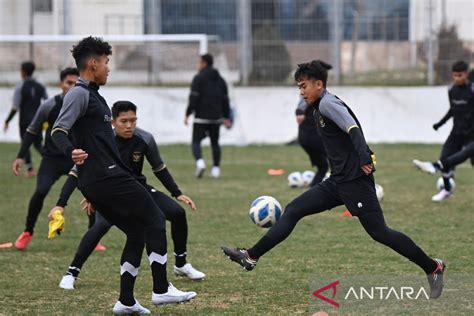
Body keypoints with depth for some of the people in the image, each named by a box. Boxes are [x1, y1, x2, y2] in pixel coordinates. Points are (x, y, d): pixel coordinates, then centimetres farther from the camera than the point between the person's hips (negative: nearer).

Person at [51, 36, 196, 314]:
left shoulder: (92, 95, 22)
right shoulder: (80, 94, -8)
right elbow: (59, 130, -20)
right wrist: (72, 151, -42)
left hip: (96, 182, 10)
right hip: (108, 177, -10)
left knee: (137, 233, 12)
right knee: (155, 219, -4)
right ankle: (161, 289, -5)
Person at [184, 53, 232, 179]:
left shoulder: (198, 78, -7)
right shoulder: (220, 80, 12)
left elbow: (193, 98, -13)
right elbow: (225, 99, 12)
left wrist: (187, 114, -10)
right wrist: (227, 118, 17)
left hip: (201, 117, -5)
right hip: (216, 118, 5)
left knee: (196, 142, -1)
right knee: (215, 143, 15)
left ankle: (200, 162, -26)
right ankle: (216, 168, 12)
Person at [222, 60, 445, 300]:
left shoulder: (327, 103, -11)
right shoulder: (319, 109, 17)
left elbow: (353, 129, -26)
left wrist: (364, 158, -39)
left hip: (355, 180, -10)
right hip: (338, 181, 10)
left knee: (379, 232, -7)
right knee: (292, 211, 5)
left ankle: (432, 268, 3)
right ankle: (251, 257, 6)